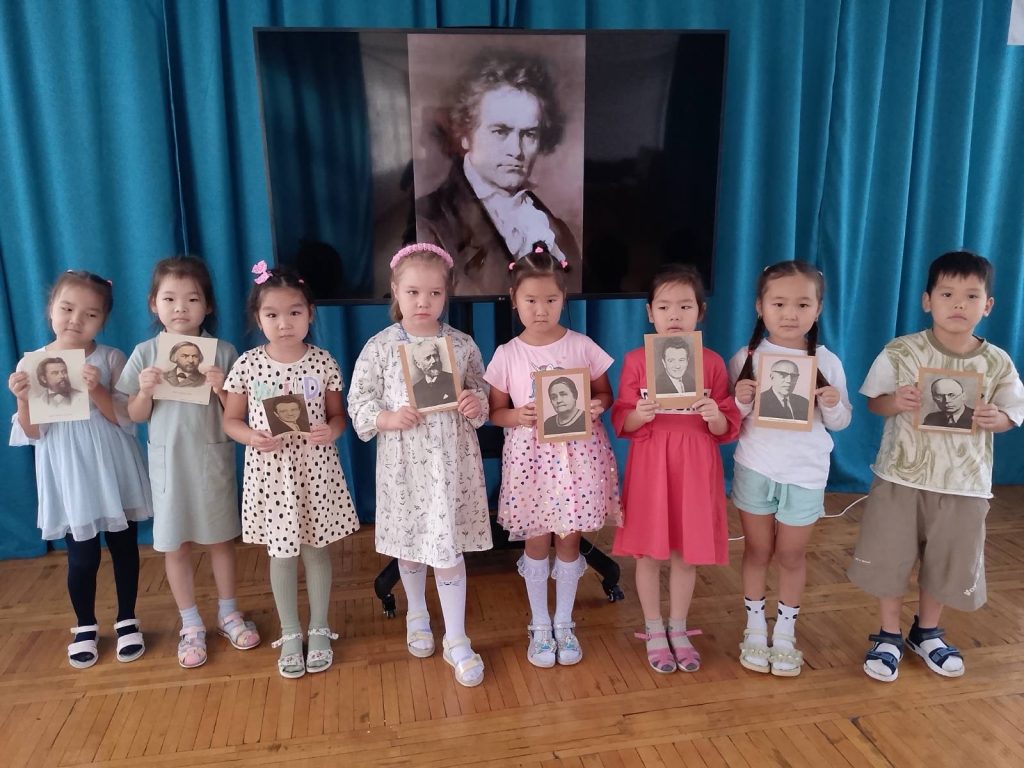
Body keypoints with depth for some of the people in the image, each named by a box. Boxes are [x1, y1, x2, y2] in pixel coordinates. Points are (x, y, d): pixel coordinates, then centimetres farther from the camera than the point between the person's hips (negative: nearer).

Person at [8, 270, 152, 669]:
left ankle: (127, 620, 30)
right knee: (81, 557, 7)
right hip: (68, 476, 0)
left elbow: (126, 418, -10)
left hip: (112, 471, 0)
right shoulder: (31, 365, -2)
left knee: (124, 547, 11)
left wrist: (96, 390, -24)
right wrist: (23, 400, -20)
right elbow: (32, 434, -2)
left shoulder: (111, 358, -5)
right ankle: (85, 626, 30)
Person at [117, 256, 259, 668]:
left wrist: (221, 389, -21)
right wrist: (145, 391, -16)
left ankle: (228, 613, 32)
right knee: (175, 545, 9)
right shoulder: (145, 353, -2)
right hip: (169, 462, 1)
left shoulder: (223, 352, -5)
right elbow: (136, 416, 2)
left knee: (221, 538, 13)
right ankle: (191, 625, 26)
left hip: (213, 460, 0)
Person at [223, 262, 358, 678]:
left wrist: (331, 431, -19)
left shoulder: (323, 362, -6)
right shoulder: (247, 364, -7)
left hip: (315, 471, 0)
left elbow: (338, 414, 3)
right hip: (271, 473, 0)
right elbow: (231, 420, 1)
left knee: (317, 549, 13)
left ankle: (319, 630, 31)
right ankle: (289, 634, 30)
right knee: (281, 554, 12)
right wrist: (253, 437, -19)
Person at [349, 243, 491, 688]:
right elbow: (359, 403, -3)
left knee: (449, 549, 2)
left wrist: (477, 404, -14)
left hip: (451, 462, 0)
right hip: (403, 463, 1)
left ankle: (456, 640, 17)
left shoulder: (462, 345, -2)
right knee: (409, 543, 18)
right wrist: (388, 418, -21)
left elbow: (480, 392, 8)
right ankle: (417, 614, 44)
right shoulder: (380, 347, -5)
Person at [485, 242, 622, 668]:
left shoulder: (582, 346, -2)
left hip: (576, 453, 0)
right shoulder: (507, 355, -3)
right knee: (536, 540, 9)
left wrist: (598, 406, -15)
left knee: (569, 538, 9)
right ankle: (539, 626, 26)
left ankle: (564, 623, 27)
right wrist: (518, 415, -19)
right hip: (530, 454, 0)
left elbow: (605, 393, 7)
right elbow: (495, 411, 2)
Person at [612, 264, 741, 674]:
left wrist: (716, 416, -20)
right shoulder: (636, 360, -3)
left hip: (695, 467, 1)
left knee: (687, 553, 11)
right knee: (649, 552, 8)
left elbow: (727, 429, 1)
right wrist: (640, 414, -23)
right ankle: (654, 632, 27)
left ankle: (678, 629, 32)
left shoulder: (712, 362, 0)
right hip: (650, 465, -1)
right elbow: (621, 422, -2)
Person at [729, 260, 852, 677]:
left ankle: (785, 632, 32)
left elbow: (840, 423, 3)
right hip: (754, 469, 0)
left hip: (806, 473, 0)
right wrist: (741, 402, -22)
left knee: (791, 555, 13)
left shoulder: (826, 361, -5)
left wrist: (833, 405, -18)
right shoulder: (746, 358, -6)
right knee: (757, 550, 13)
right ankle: (755, 628, 31)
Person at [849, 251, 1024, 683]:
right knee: (889, 558, 7)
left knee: (947, 563, 14)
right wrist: (895, 402, -25)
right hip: (901, 476, -1)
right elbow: (873, 402, -3)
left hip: (964, 484, 2)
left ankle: (926, 633, 38)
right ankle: (889, 637, 28)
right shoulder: (901, 352, -9)